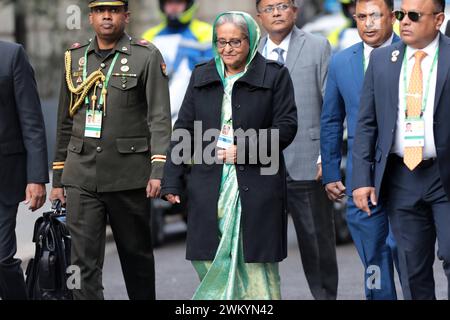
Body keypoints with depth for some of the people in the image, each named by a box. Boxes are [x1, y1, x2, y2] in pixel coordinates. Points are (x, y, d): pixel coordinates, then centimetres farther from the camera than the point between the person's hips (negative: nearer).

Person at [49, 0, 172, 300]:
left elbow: (159, 118, -7)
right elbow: (65, 122, 16)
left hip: (128, 176, -2)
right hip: (81, 177, 2)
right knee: (84, 260, -6)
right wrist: (58, 178, 14)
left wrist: (158, 170, -18)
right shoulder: (76, 58, 11)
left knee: (136, 253, 11)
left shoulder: (147, 57, 0)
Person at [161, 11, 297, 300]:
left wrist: (244, 149, -12)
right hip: (209, 187, 3)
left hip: (256, 187, -3)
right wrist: (172, 179, 6)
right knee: (211, 264, 1)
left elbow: (287, 126, -2)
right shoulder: (201, 76, 14)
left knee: (256, 264, -3)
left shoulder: (274, 76, 3)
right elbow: (183, 129, 13)